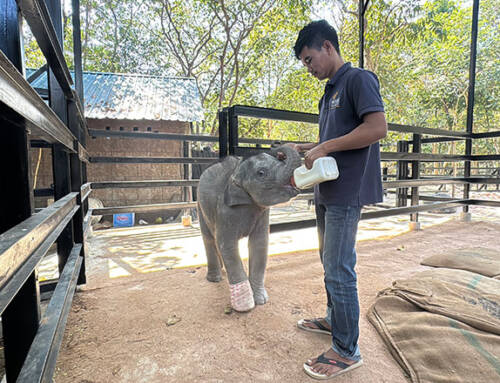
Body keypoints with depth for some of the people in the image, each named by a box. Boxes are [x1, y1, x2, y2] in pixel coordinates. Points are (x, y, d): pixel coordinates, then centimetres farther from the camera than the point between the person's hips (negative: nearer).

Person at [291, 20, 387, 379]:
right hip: (327, 190, 10)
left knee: (339, 270, -4)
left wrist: (325, 147, -17)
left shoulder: (358, 79, -7)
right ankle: (334, 319, 36)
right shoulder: (330, 92, 20)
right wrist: (304, 148, 12)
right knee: (330, 262, 18)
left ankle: (347, 351, 12)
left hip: (347, 191, -10)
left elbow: (377, 128, -20)